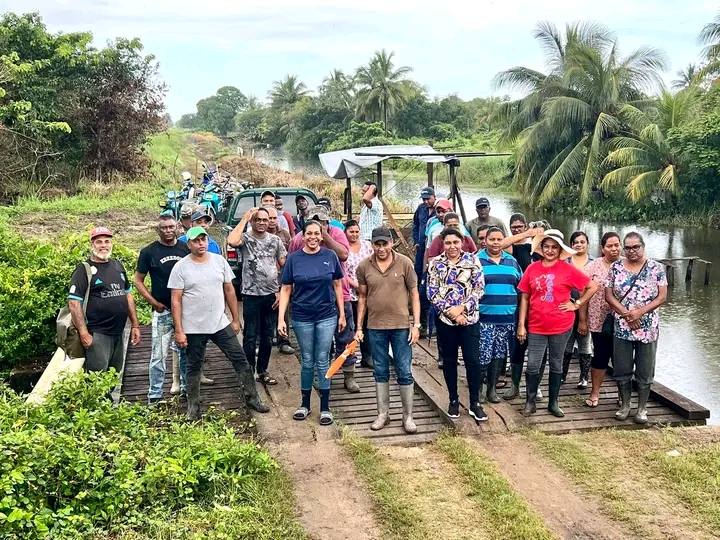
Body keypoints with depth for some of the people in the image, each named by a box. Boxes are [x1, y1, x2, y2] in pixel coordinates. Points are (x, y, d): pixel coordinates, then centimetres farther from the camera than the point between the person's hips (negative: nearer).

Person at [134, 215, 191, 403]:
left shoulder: (186, 248, 4)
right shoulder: (149, 252, -3)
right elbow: (138, 281, 1)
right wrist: (154, 302, -8)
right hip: (163, 311, -3)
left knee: (186, 351, 13)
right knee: (159, 354, -1)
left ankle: (186, 387, 26)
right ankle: (155, 395, 6)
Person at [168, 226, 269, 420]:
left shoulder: (219, 261, 1)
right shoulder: (181, 267, -8)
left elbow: (229, 291, 8)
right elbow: (175, 301, -9)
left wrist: (236, 319, 8)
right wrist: (179, 331, -12)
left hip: (221, 324, 3)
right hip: (193, 329, -3)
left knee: (240, 360, 5)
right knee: (194, 367, 11)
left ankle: (252, 399, 17)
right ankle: (193, 407, 26)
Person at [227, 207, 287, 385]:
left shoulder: (275, 240, 4)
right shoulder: (245, 239, -6)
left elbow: (285, 267, 8)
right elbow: (231, 241, -31)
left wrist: (282, 291, 0)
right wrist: (244, 218, -19)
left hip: (271, 295, 4)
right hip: (251, 295, -3)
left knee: (267, 336, 12)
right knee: (250, 337, 3)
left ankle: (262, 371, 26)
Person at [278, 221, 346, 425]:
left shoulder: (330, 256, -2)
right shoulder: (293, 258, -3)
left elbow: (337, 286, 4)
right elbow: (286, 290, -1)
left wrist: (342, 314, 4)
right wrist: (281, 318, -6)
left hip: (327, 316, 0)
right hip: (302, 318, 0)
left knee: (323, 361, 5)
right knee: (307, 361, 10)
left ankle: (325, 407, 14)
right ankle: (305, 404, 25)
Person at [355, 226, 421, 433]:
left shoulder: (405, 263, -7)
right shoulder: (364, 266, -2)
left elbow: (414, 294, -2)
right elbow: (362, 297, 6)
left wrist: (416, 325, -7)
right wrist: (359, 327, 5)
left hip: (401, 326, -2)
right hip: (375, 327, 2)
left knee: (405, 372, 4)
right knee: (380, 372, 12)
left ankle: (408, 416, 16)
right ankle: (383, 414, 24)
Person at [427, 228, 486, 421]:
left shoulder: (472, 260, 0)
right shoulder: (435, 263, 1)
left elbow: (479, 288, -4)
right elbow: (432, 292, -3)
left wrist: (462, 307, -14)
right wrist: (450, 310, -12)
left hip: (470, 318, -1)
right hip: (445, 318, 1)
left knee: (473, 360, 0)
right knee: (449, 360, 10)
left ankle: (475, 403, 12)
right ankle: (453, 400, 23)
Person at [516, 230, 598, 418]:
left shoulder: (568, 270, -6)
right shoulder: (532, 269, -1)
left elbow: (592, 287, 1)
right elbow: (525, 298, 3)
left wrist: (576, 304, -3)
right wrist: (521, 324, 0)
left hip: (561, 326, -1)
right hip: (536, 326, 1)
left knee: (556, 365, 12)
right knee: (533, 366, 2)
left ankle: (553, 403, 25)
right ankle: (530, 402, 17)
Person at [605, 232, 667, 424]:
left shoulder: (656, 268, -2)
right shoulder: (616, 267, 1)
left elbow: (662, 297, -5)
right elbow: (609, 295, -1)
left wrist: (640, 312, -17)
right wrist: (626, 314, -14)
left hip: (648, 329, -1)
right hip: (621, 328, 1)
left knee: (645, 372, 7)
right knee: (621, 371, 8)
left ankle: (642, 408, 20)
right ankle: (624, 405, 24)